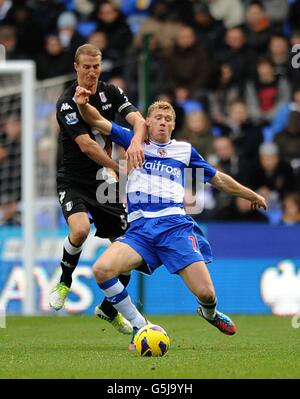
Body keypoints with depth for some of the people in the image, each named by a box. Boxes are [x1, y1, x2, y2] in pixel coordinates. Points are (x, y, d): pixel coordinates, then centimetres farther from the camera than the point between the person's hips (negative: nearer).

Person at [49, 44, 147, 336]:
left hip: (105, 182, 5)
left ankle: (109, 309, 20)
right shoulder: (67, 103, -14)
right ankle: (64, 282, -3)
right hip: (74, 182, -5)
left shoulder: (110, 93, 3)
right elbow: (86, 145, -22)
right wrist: (120, 169, -26)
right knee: (80, 229, -33)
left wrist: (136, 142, -34)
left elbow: (138, 120, -11)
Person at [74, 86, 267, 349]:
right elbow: (97, 121, 6)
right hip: (140, 229, 0)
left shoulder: (184, 150, 19)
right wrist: (83, 105, -16)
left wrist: (252, 196, 40)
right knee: (101, 270, -27)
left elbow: (218, 179, 32)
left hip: (175, 226, 0)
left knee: (206, 293, -15)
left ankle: (209, 313, 27)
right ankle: (139, 326, -7)